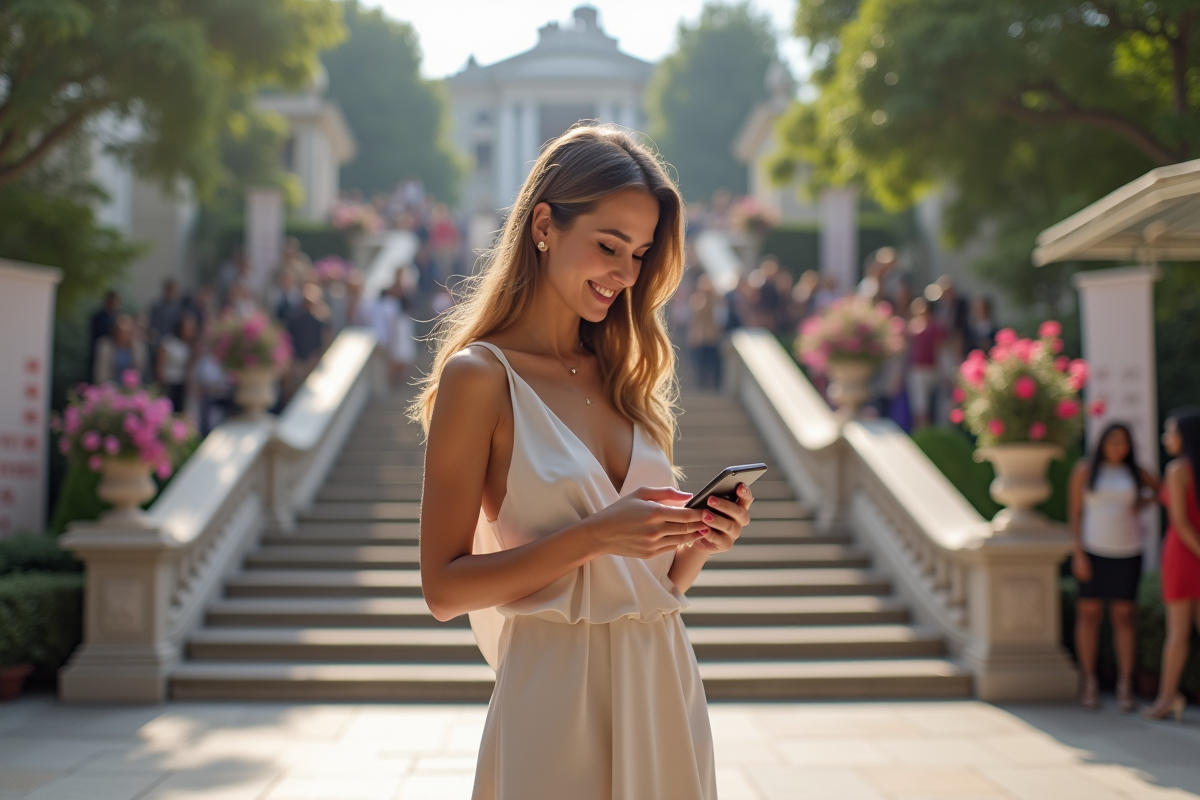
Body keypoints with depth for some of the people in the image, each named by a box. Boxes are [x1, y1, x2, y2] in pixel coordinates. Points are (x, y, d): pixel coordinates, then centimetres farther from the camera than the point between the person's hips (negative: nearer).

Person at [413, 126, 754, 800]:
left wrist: (698, 543, -8)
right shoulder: (479, 376, -9)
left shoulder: (624, 377, 8)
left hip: (665, 688, 6)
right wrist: (594, 537, -21)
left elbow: (660, 581, 13)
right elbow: (443, 587, -13)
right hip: (556, 692, -6)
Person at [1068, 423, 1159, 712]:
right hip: (1093, 551, -1)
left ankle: (1125, 687, 4)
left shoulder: (1135, 472, 7)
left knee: (1123, 617, 1)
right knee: (1088, 614, -1)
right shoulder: (1084, 470, 1)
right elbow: (1074, 512, -1)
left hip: (1127, 552, 1)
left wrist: (1143, 502, 3)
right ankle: (1089, 684, 7)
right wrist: (1078, 553, -8)